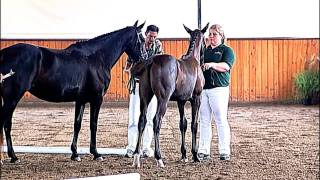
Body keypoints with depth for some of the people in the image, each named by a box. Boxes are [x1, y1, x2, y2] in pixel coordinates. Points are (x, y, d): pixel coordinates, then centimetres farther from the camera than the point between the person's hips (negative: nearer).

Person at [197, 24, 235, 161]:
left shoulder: (227, 50, 4)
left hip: (219, 89, -5)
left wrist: (212, 65, -28)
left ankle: (224, 152, -1)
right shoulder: (205, 51, 20)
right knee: (204, 121, 5)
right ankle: (203, 151, 8)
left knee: (221, 120, -5)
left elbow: (226, 66, -12)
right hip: (203, 89, 5)